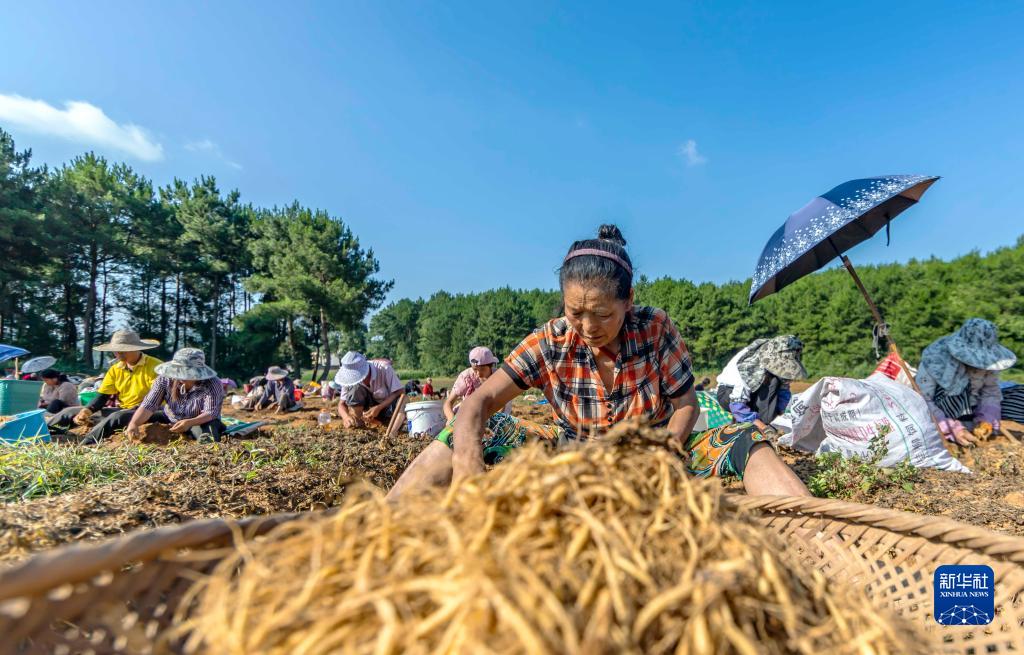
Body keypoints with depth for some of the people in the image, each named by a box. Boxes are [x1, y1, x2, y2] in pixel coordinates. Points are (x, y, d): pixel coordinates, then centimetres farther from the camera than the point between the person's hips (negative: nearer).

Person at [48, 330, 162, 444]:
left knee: (117, 417, -38)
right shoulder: (115, 369, 9)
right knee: (71, 412, 7)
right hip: (120, 410, 8)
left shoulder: (154, 366, -12)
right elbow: (102, 396, 7)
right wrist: (87, 410, -13)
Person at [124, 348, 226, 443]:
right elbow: (148, 405, -22)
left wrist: (190, 422, -52)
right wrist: (133, 424, -41)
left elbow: (211, 413, -32)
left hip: (199, 421, -4)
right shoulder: (165, 379, -16)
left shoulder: (213, 384, -26)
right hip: (170, 419, 4)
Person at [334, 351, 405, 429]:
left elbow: (400, 391, -26)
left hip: (387, 403, -3)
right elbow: (342, 404, -15)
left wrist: (379, 408, -35)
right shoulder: (350, 378, -20)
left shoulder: (384, 368, -30)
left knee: (400, 417, -37)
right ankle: (355, 420, -15)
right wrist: (346, 417, -38)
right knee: (355, 387, -29)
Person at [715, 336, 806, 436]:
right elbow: (736, 404, -40)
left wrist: (779, 411, -25)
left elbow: (784, 390, -10)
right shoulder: (749, 367, -36)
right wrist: (761, 425, -47)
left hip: (752, 391, 6)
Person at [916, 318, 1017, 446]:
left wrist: (986, 421, -16)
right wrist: (951, 428, -31)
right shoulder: (935, 358, -24)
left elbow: (991, 392, 2)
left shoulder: (986, 360, -11)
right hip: (941, 417, -4)